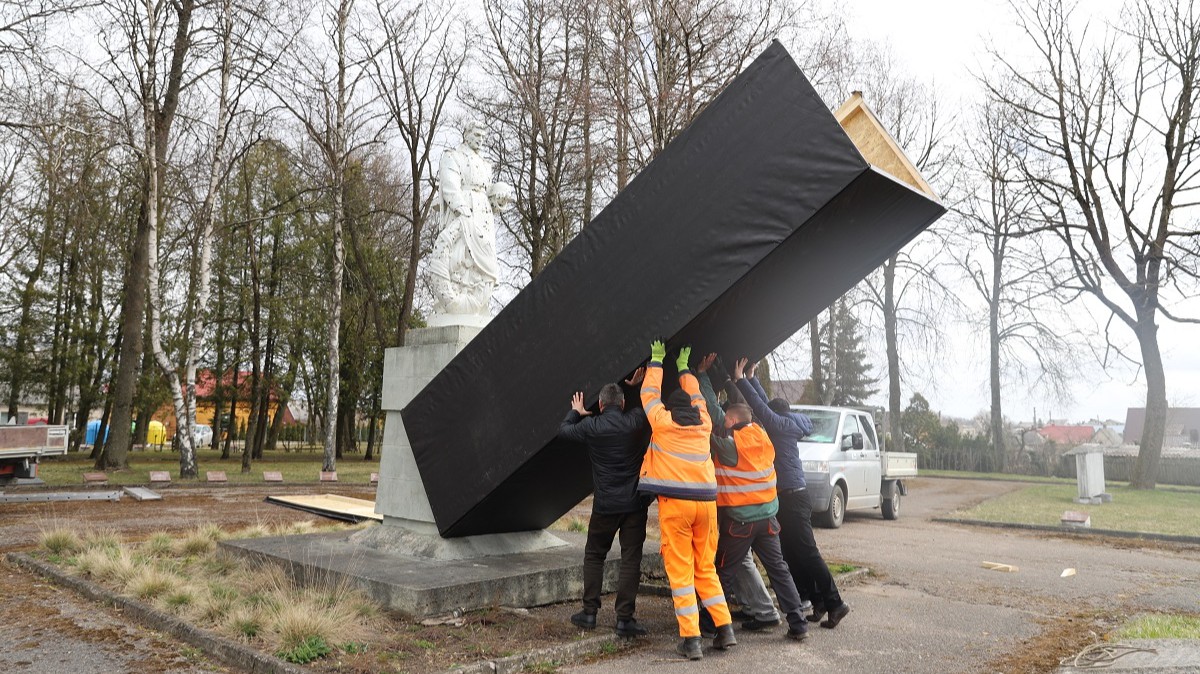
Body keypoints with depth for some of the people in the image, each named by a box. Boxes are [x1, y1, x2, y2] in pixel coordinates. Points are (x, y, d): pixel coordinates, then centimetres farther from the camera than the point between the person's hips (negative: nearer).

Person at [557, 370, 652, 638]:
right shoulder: (637, 421, -5)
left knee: (594, 556, 15)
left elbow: (563, 430, 12)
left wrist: (575, 412, 28)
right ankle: (625, 618, 3)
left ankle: (589, 612, 17)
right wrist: (639, 385, 25)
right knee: (631, 559, 4)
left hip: (605, 505, 0)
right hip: (635, 503, 1)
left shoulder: (591, 426, -6)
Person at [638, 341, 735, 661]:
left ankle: (690, 639, -3)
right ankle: (724, 628, 12)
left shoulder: (662, 422, 4)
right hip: (706, 501, 4)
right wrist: (683, 367, 43)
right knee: (705, 567, 16)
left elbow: (650, 393, 19)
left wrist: (656, 361, 30)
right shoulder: (703, 423, 14)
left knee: (680, 571, -2)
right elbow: (696, 396, 32)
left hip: (675, 502, -4)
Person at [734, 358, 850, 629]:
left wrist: (741, 380, -14)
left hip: (792, 498, -10)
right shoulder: (787, 424, 16)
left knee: (807, 554, -7)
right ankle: (819, 604, 14)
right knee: (792, 556, 10)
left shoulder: (782, 424, -9)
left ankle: (834, 603, -2)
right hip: (788, 497, 10)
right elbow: (764, 403, 24)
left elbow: (760, 406, -19)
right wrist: (750, 378, 26)